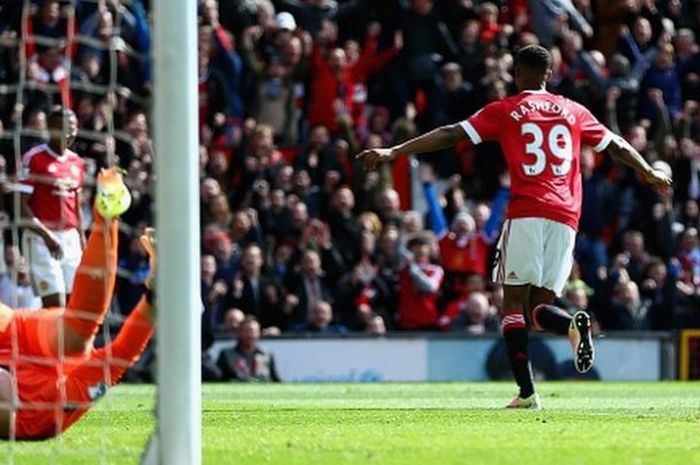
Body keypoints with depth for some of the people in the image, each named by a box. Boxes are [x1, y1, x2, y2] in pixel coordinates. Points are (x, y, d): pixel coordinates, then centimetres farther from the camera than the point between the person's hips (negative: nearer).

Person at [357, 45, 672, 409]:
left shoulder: (504, 111, 7)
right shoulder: (573, 112, 18)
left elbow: (450, 135, 0)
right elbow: (616, 146, 28)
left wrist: (392, 152, -1)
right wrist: (651, 174, 45)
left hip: (526, 214, -4)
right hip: (566, 217, 4)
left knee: (514, 303, 0)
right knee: (538, 307, 9)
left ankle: (527, 392, -13)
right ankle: (574, 324, -25)